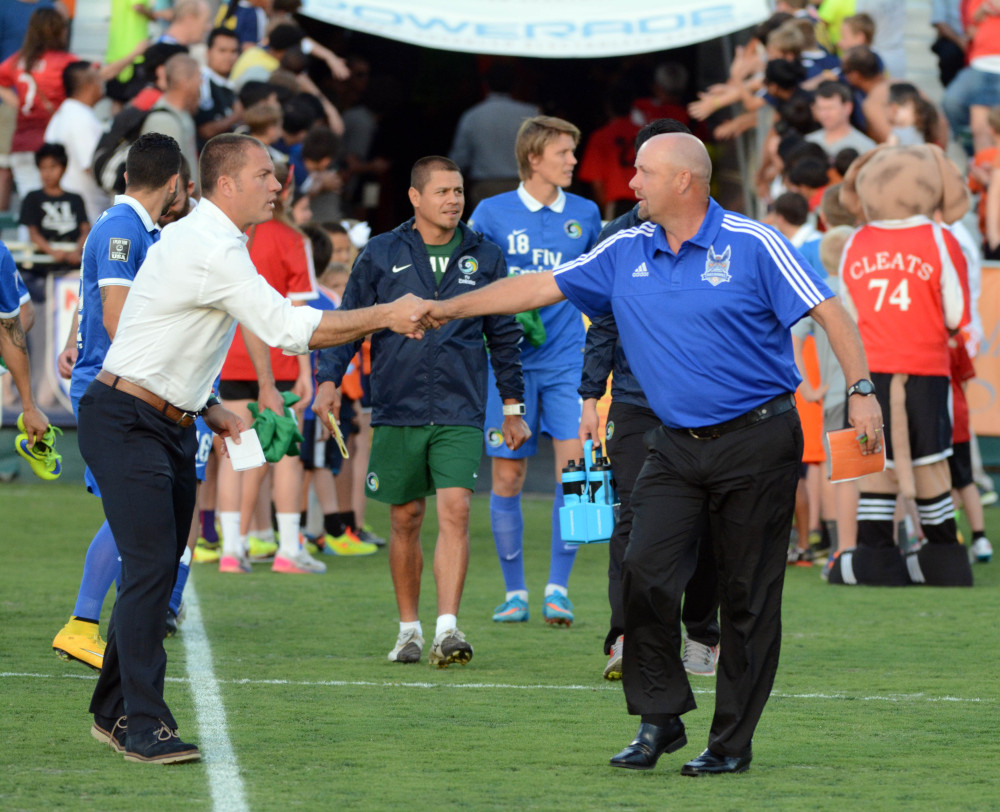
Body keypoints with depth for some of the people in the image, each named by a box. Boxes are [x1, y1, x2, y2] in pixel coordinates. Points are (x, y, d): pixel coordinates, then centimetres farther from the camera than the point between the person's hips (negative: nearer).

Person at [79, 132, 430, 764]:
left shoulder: (200, 241, 15)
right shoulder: (210, 251, -19)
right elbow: (291, 329, -24)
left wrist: (204, 407, 17)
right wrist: (387, 316, -20)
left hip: (170, 424, 10)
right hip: (127, 424, -10)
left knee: (161, 567, 9)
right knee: (151, 566, -15)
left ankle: (114, 712, 18)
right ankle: (144, 725, -15)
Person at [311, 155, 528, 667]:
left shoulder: (484, 258, 8)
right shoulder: (381, 255, 5)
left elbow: (504, 336, 16)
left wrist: (513, 405, 16)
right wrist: (328, 379, -7)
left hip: (460, 413, 0)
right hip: (397, 411, 0)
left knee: (455, 512, -14)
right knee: (405, 521, 7)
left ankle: (447, 629, -18)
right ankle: (409, 629, 19)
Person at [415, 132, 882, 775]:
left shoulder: (753, 246, -7)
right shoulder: (626, 254, 8)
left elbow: (829, 311, -9)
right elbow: (542, 287, 15)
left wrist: (861, 391, -18)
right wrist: (452, 308, 15)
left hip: (757, 439, -5)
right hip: (676, 448, 5)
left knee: (748, 596, -1)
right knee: (646, 572, -10)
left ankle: (732, 742, 6)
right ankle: (660, 719, 3)